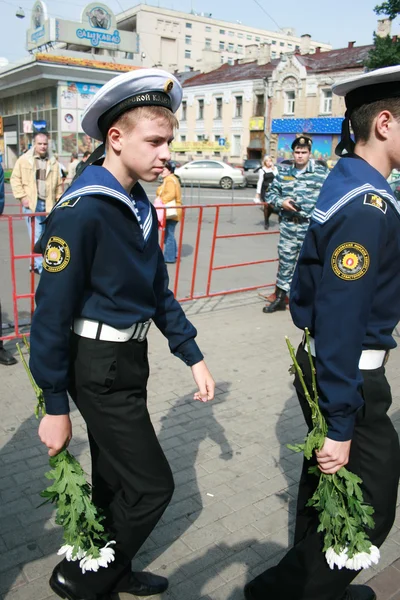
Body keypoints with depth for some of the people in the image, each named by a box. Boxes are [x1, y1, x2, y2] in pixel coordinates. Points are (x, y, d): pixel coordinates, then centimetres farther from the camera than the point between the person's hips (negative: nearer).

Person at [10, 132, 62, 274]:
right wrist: (22, 197, -6)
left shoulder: (53, 162, 8)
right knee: (36, 235, -4)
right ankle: (39, 265, 2)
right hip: (32, 203, -3)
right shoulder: (24, 160, 0)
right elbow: (15, 179, 2)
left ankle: (37, 263, 23)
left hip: (48, 204, 3)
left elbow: (59, 184, 12)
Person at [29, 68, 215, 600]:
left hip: (129, 361, 8)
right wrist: (54, 406, -15)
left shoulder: (141, 208, 5)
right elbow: (52, 312, -19)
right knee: (151, 486, 1)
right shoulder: (81, 210, -21)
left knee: (115, 481, 22)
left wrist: (193, 356, 9)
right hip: (99, 370, -8)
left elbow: (158, 291, 12)